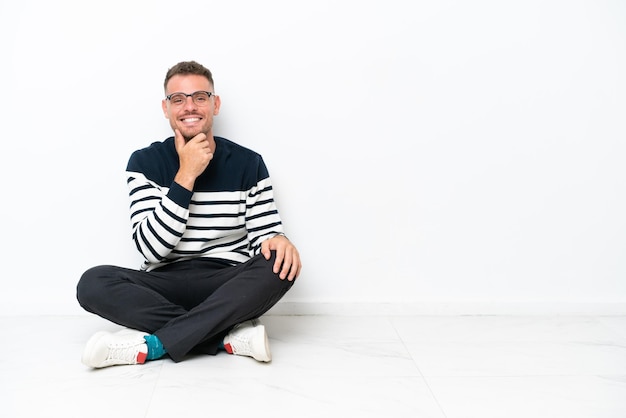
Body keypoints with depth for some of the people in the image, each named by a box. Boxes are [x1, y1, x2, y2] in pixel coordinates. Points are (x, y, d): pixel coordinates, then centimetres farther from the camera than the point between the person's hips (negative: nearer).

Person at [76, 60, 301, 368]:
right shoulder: (145, 162, 0)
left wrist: (277, 241, -22)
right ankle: (229, 337, -26)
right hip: (165, 288, 0)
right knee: (93, 283, -26)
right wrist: (186, 175, -17)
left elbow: (265, 234, 3)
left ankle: (151, 345, -28)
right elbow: (151, 248, -12)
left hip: (229, 289, 0)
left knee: (281, 264, -29)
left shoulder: (248, 163, 2)